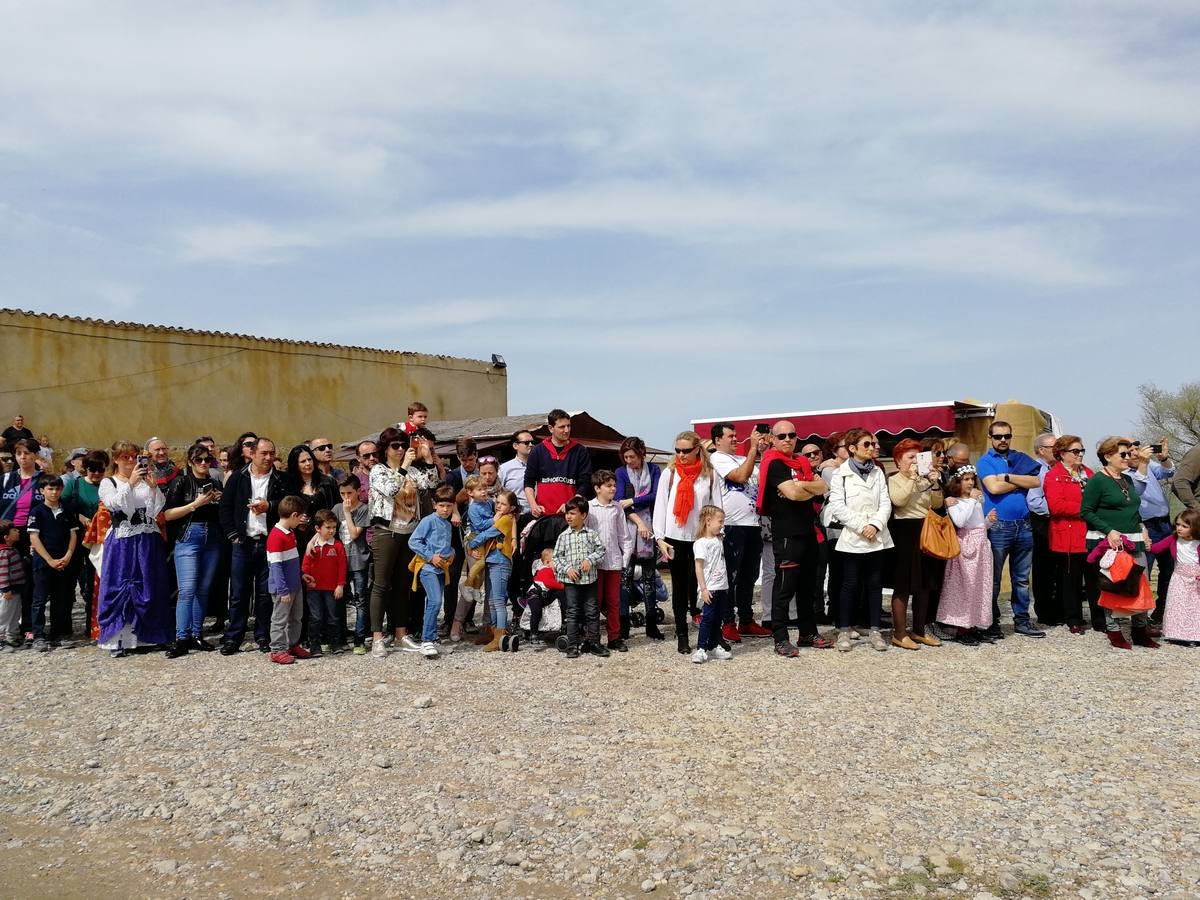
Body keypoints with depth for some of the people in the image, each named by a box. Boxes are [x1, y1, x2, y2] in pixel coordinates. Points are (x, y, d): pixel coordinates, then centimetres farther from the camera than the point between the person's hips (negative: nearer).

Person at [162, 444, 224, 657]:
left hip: (212, 539, 4)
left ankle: (197, 636, 13)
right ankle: (181, 639, -7)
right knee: (187, 589, -11)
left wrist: (220, 501, 1)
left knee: (204, 590, 6)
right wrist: (195, 504, -14)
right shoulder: (181, 483, 1)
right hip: (188, 537, -4)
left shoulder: (215, 484, 14)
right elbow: (167, 514, -7)